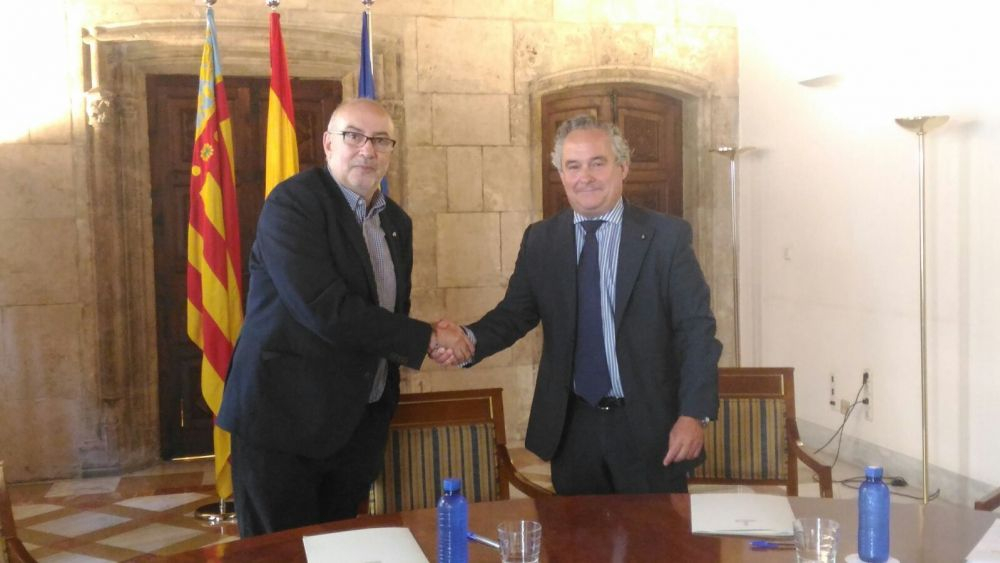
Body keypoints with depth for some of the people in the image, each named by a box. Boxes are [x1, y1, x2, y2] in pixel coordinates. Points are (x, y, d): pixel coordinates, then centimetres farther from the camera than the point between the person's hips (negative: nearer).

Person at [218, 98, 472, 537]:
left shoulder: (396, 222, 11)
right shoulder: (293, 203, -13)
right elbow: (325, 309, -24)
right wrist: (427, 337, -17)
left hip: (360, 426, 7)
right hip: (285, 419, -6)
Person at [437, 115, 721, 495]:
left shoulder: (667, 236, -5)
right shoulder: (539, 240, 4)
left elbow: (697, 329, -6)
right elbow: (514, 313, 5)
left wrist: (694, 414, -14)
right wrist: (469, 339, -16)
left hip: (650, 426, -2)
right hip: (572, 426, 2)